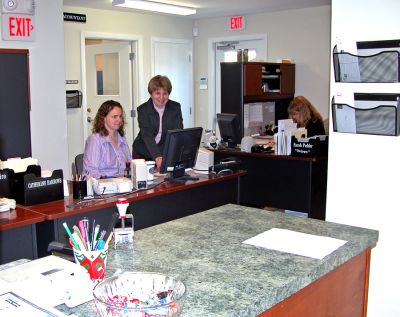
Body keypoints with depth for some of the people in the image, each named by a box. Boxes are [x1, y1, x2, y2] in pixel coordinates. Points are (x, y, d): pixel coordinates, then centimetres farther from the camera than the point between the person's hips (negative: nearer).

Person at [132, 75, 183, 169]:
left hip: (166, 153, 1)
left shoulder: (175, 107, -5)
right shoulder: (143, 110, -12)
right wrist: (157, 156, -41)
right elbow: (147, 136, -24)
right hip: (143, 153, -1)